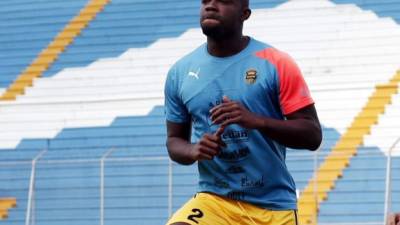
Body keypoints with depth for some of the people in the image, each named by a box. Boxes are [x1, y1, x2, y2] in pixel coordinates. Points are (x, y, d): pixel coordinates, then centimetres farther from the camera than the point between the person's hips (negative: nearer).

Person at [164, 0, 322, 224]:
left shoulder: (275, 64, -7)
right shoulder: (180, 72, 4)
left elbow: (312, 135, -9)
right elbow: (174, 140, 14)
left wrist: (257, 121, -26)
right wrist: (193, 151, -11)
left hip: (273, 206, -2)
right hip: (214, 199, 2)